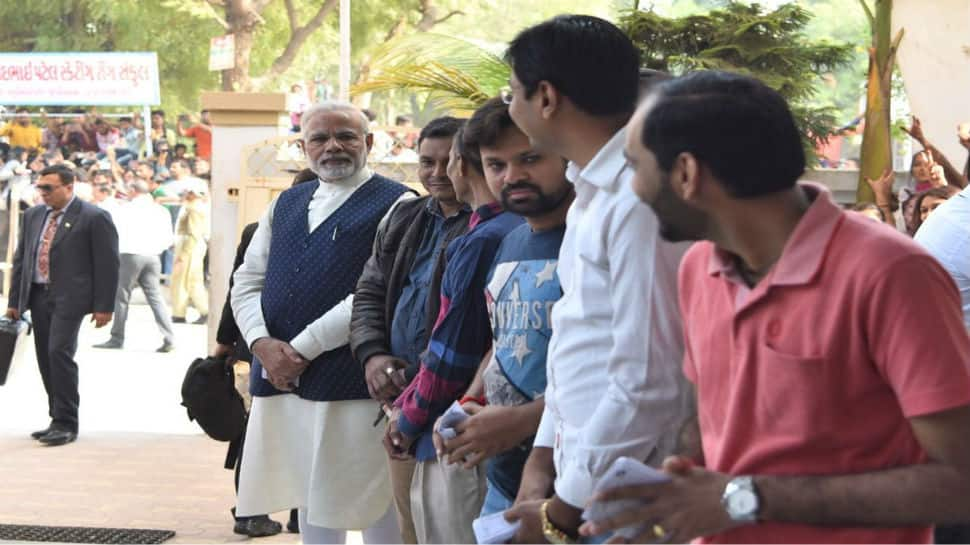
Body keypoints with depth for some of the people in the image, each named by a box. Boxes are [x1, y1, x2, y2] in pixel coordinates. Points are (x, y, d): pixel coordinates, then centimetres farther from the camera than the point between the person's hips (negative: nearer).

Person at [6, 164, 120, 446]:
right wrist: (14, 301, 13)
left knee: (59, 352, -16)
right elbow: (20, 259, 17)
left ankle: (66, 424, -9)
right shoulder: (33, 215, 14)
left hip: (69, 296, -6)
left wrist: (104, 306, -10)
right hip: (38, 295, 7)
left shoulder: (94, 218, -5)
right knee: (46, 359, 7)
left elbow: (107, 264, -6)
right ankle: (59, 421, 16)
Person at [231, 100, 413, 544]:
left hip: (354, 385, -6)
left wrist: (302, 348, -15)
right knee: (311, 503, 15)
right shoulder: (285, 205, 18)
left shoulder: (395, 205, -4)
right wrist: (262, 342, -5)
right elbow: (246, 282, 15)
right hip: (281, 381, 6)